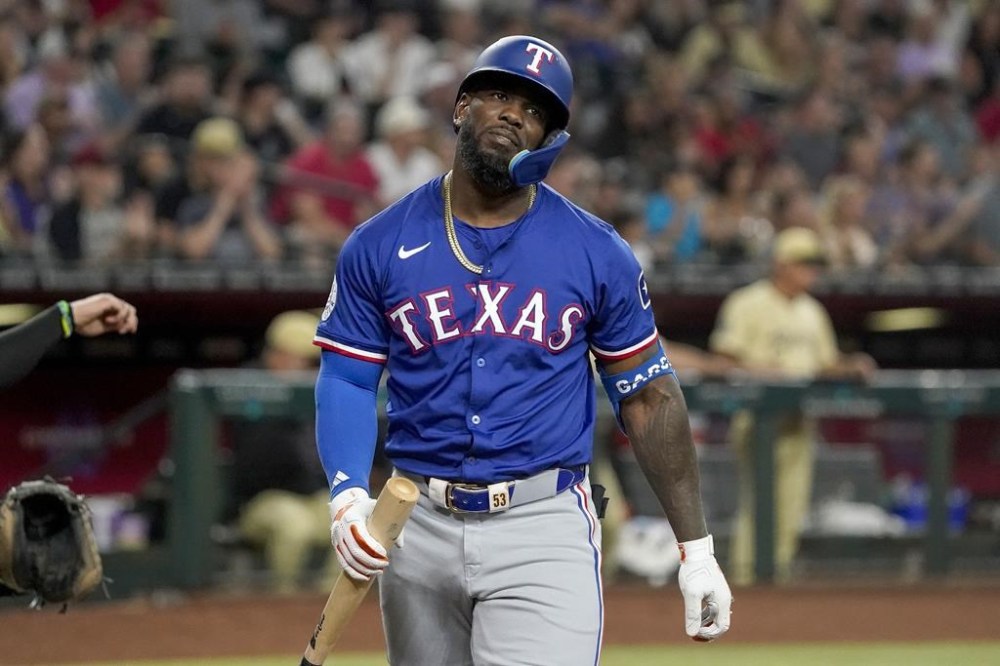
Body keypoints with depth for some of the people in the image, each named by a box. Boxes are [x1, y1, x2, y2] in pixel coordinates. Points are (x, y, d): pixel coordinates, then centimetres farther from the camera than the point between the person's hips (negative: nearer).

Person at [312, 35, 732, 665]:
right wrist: (348, 494, -15)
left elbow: (649, 396, 4)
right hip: (420, 525, 3)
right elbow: (346, 381, 4)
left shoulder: (597, 253, 0)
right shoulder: (379, 246, 3)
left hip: (545, 528, -3)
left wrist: (697, 549, 2)